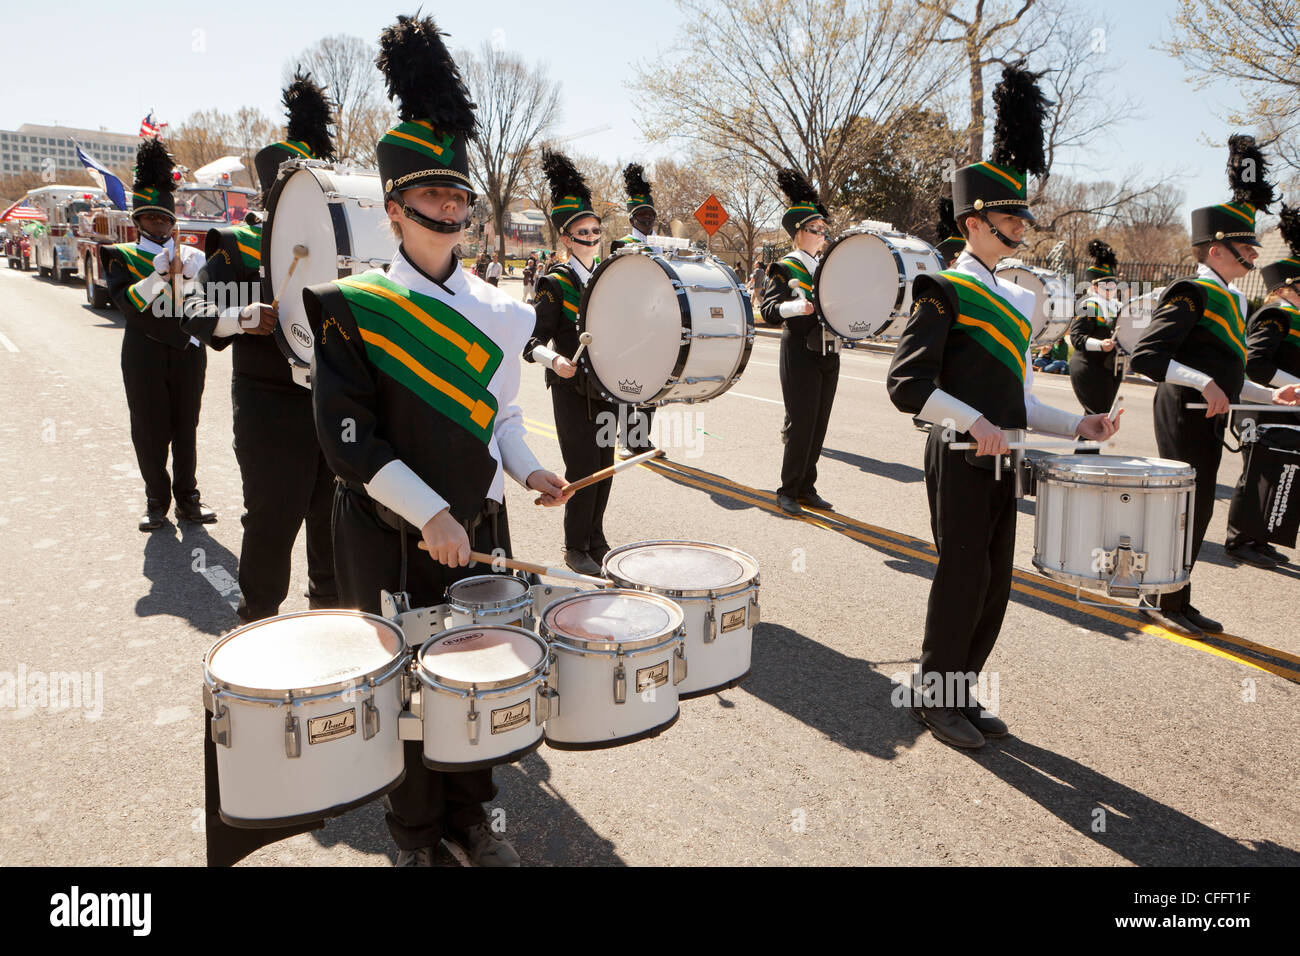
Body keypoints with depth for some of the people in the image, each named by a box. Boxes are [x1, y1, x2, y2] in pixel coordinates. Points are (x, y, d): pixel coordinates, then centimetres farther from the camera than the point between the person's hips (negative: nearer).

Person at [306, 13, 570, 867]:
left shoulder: (494, 311, 3)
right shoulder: (355, 311, -11)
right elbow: (349, 440, -15)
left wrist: (528, 471, -4)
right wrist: (429, 514, -21)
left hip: (479, 525, 4)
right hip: (393, 538, -4)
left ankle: (472, 816, 34)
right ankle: (415, 833, 31)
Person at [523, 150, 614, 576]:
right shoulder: (555, 282, -9)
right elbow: (533, 341, -13)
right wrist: (555, 360, -32)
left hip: (606, 385, 6)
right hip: (572, 389, -6)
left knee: (604, 462, 10)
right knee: (582, 465, -4)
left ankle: (596, 537, 26)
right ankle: (576, 548, 11)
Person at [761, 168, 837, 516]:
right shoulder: (784, 269, -6)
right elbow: (768, 310, -20)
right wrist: (797, 306, -36)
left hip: (828, 355, 7)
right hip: (801, 356, -7)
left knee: (818, 425, 9)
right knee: (801, 424, -5)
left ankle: (807, 488, 20)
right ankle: (788, 491, 7)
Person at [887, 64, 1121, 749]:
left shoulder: (1014, 301, 16)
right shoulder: (946, 293, -9)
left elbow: (1016, 402, 18)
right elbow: (907, 384, -20)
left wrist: (1077, 427, 6)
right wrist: (973, 424, -26)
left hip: (999, 460, 8)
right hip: (960, 461, -8)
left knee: (994, 587, 12)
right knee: (962, 582, -1)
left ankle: (962, 695, 26)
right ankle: (935, 698, 16)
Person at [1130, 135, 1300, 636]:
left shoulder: (1229, 300, 15)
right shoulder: (1192, 295, -14)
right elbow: (1144, 356, -25)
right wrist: (1204, 383, -27)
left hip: (1208, 419, 9)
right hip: (1185, 419, -9)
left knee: (1195, 510, 13)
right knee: (1188, 509, -2)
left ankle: (1174, 602, 24)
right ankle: (1165, 603, 12)